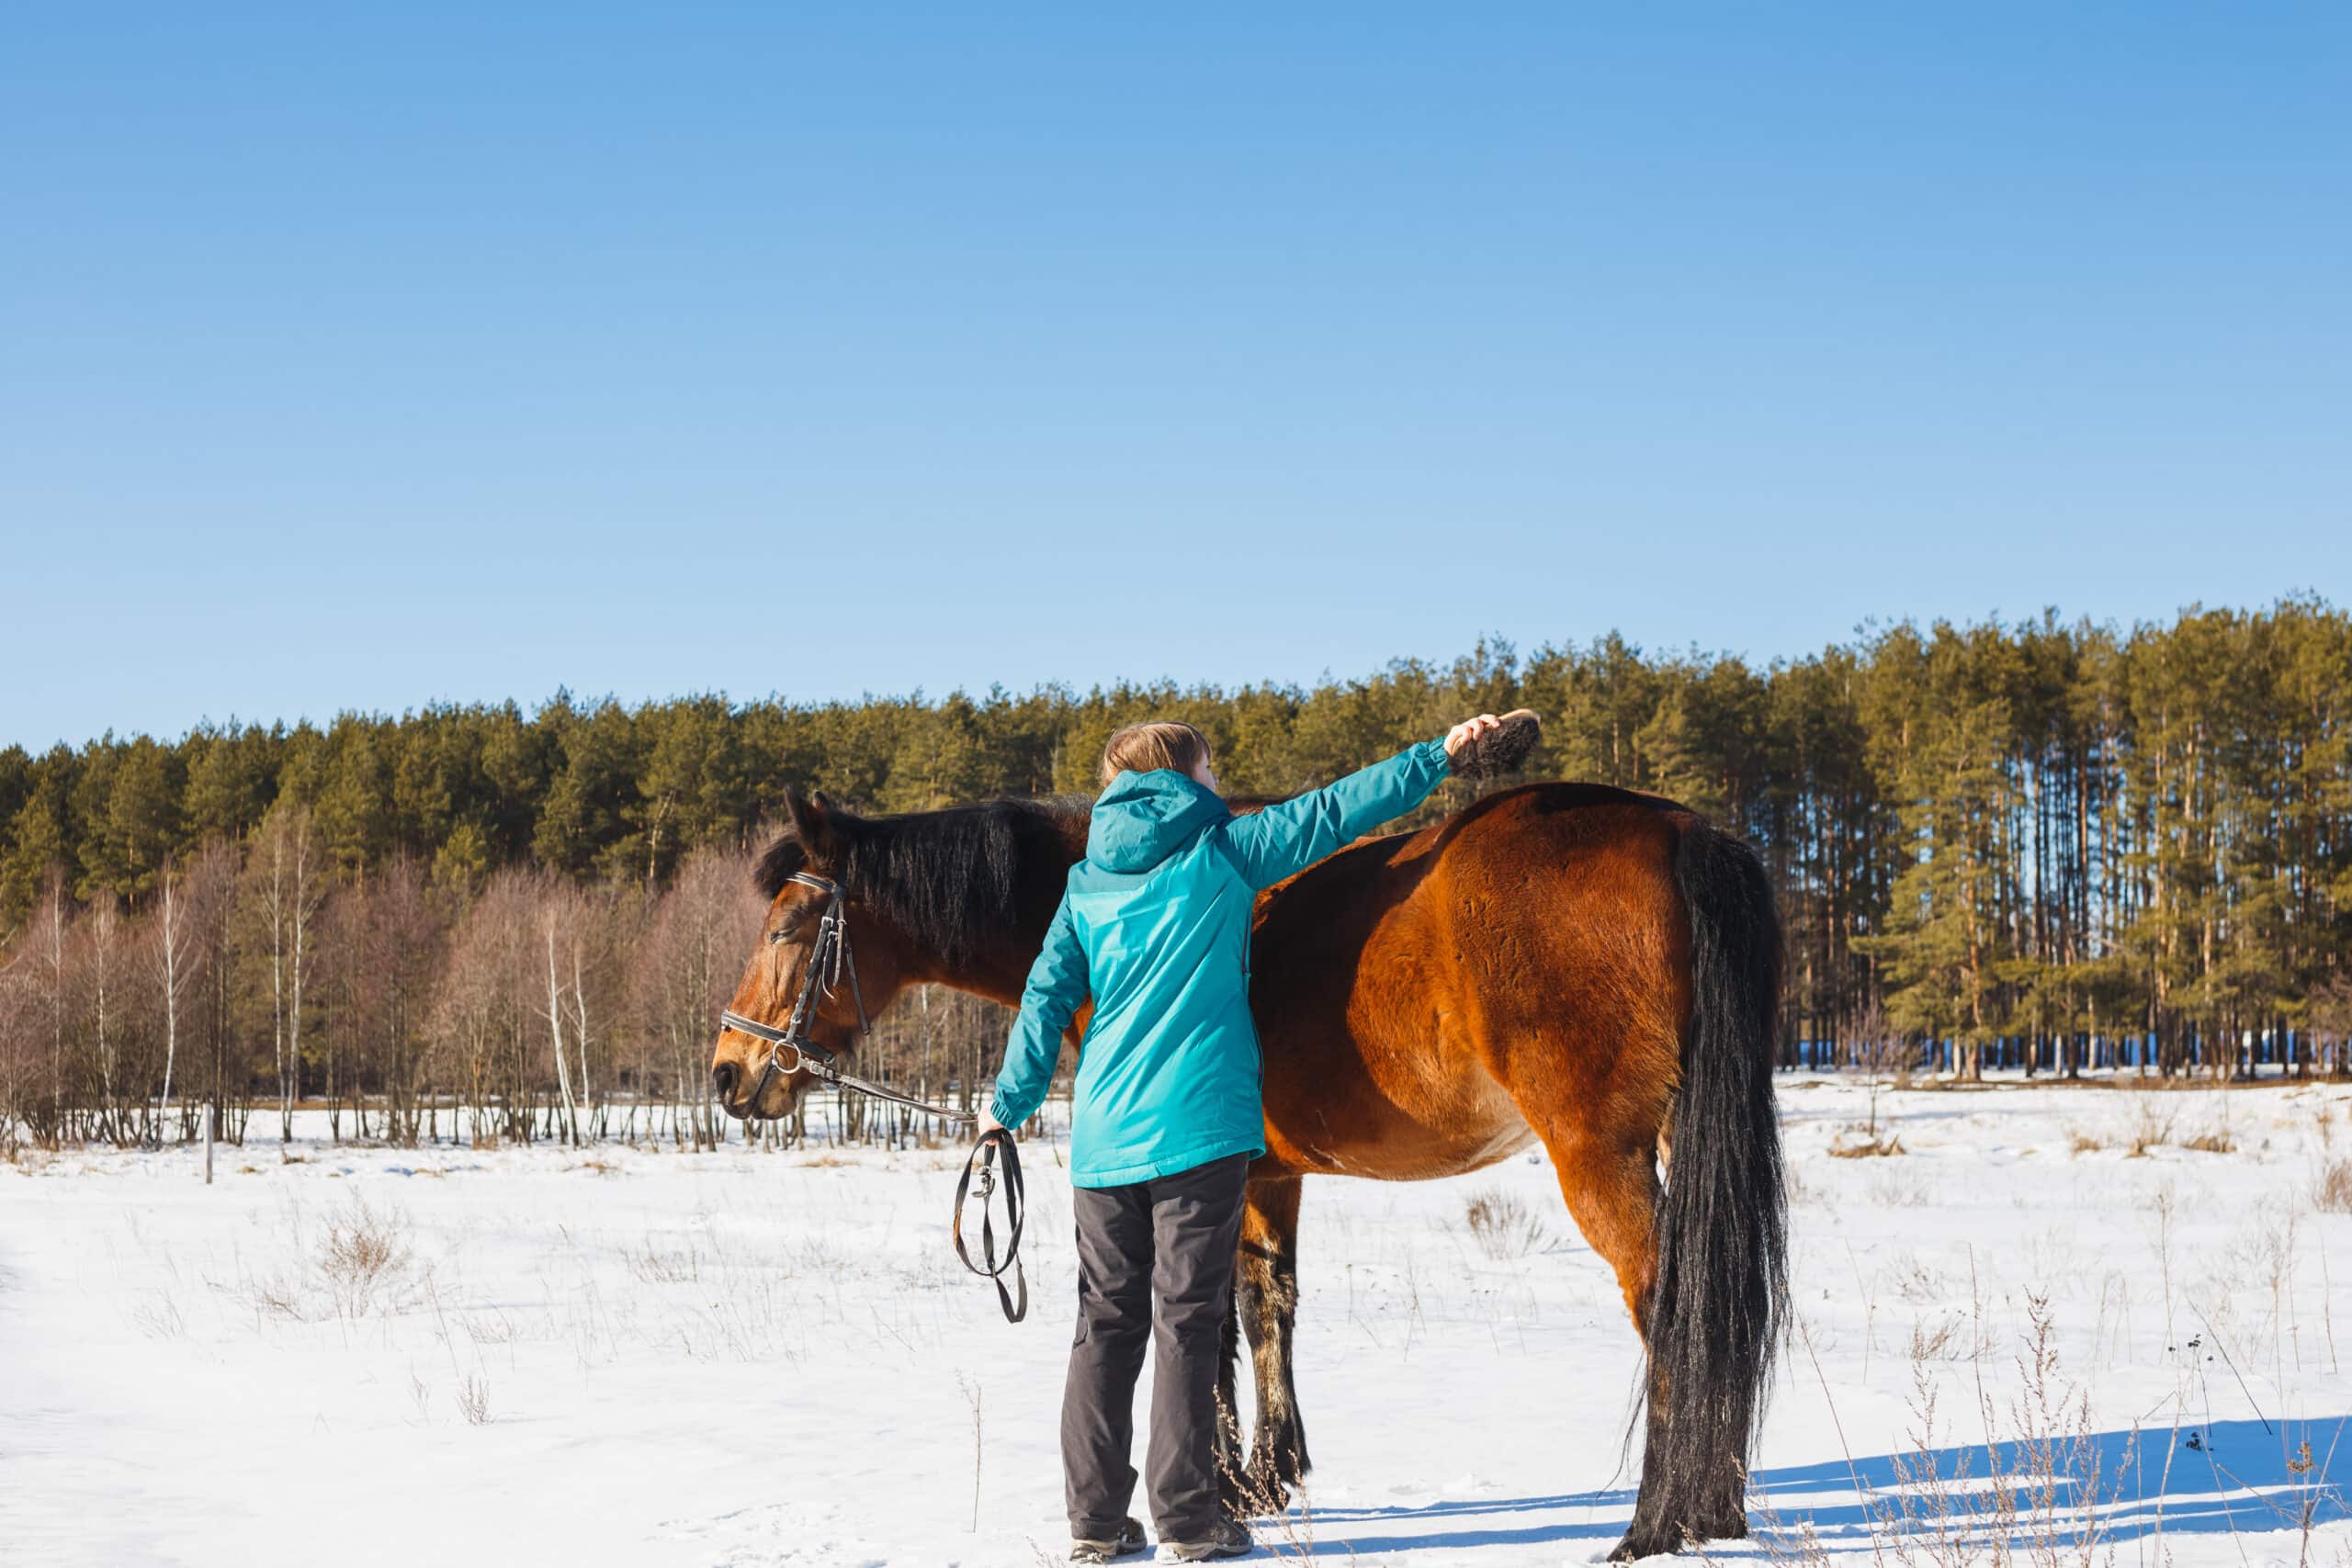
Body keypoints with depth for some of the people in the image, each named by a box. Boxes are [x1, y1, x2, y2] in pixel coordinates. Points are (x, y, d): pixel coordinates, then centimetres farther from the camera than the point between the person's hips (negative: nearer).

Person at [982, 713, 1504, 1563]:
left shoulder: (1086, 885, 12)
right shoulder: (1223, 852, 1)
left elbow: (1046, 1000, 9)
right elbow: (1332, 811, 1)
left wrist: (1010, 1106, 17)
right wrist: (1439, 754, 7)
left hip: (1102, 1137, 4)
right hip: (1197, 1128, -4)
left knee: (1106, 1323, 9)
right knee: (1187, 1320, -2)